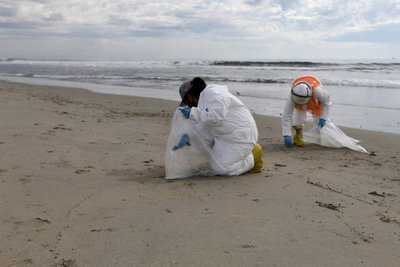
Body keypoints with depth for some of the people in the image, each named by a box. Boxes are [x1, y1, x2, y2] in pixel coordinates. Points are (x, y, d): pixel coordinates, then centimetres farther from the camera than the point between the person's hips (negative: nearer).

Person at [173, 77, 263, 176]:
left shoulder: (212, 94, -15)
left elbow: (217, 115, -32)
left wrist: (192, 113, -25)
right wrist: (187, 137, -7)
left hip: (241, 136, -10)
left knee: (219, 168, -13)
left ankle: (252, 159, 3)